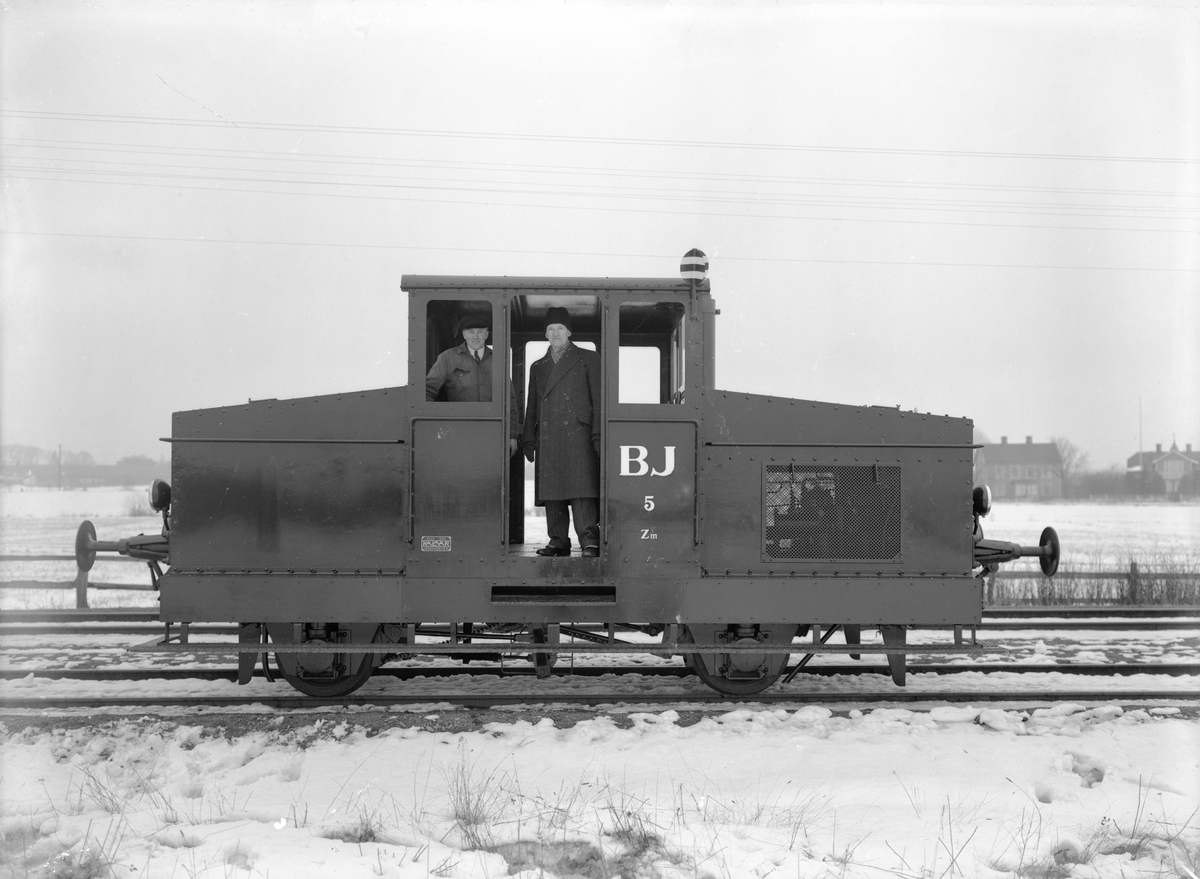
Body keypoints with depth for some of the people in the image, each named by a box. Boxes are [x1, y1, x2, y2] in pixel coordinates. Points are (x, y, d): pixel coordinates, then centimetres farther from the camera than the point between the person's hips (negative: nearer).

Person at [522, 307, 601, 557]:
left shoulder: (588, 359, 11)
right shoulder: (538, 367, 24)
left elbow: (598, 399, 5)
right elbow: (532, 406, 22)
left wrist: (597, 434, -6)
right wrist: (528, 440, 13)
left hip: (577, 433, -4)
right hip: (547, 438, 4)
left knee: (582, 488, -15)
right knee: (550, 491, 1)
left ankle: (589, 541, -20)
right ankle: (558, 541, 6)